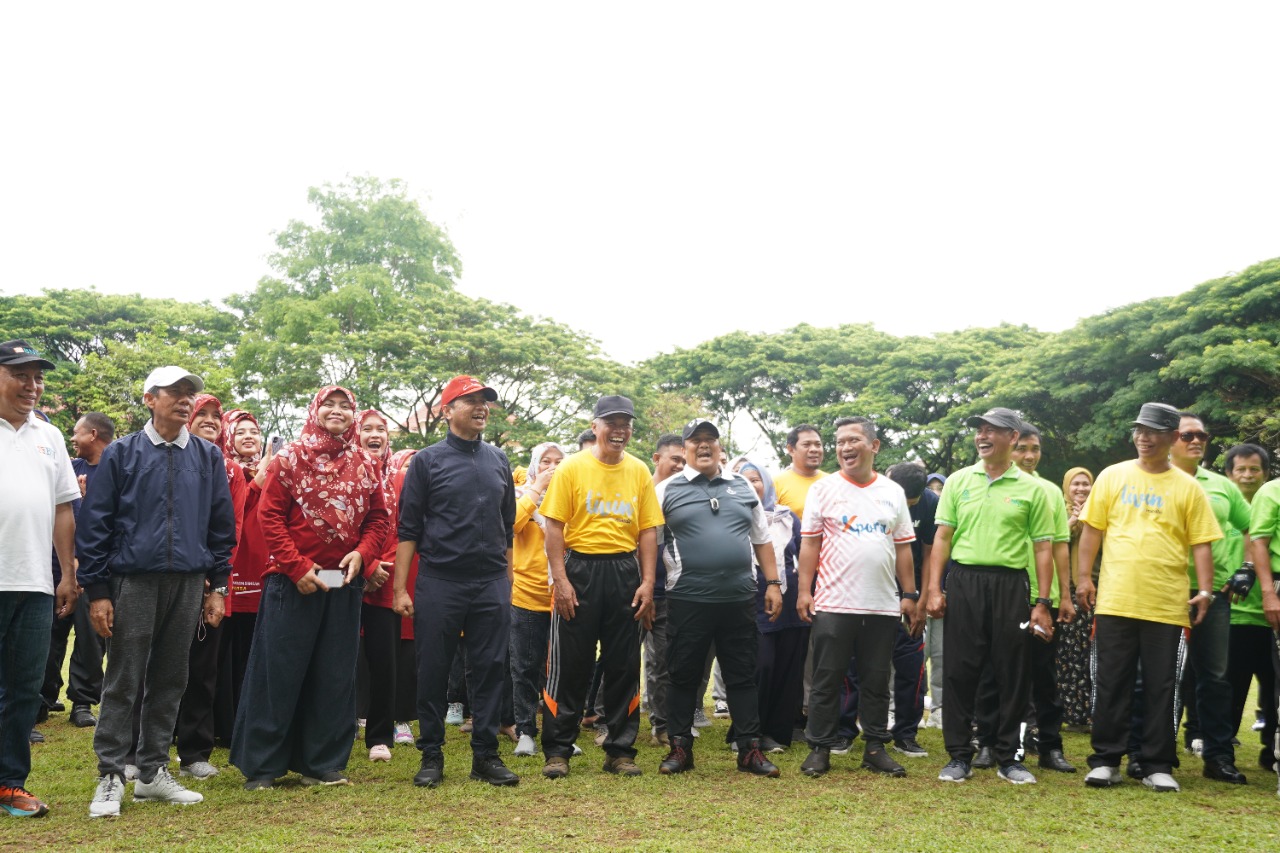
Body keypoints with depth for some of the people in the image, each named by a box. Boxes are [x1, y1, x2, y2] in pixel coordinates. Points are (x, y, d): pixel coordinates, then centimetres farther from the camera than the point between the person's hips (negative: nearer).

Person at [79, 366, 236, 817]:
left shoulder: (208, 457, 9)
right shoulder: (121, 454, 1)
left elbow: (222, 524, 12)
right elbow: (94, 523, -1)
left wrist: (217, 586, 7)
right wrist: (96, 591, -6)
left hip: (189, 584, 3)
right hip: (134, 581, -3)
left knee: (169, 682, 9)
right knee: (123, 682, -1)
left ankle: (154, 772, 19)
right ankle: (111, 776, 7)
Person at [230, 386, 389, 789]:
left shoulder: (366, 465, 9)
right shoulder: (290, 458, -2)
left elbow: (378, 518, 9)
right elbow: (270, 516, -6)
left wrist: (362, 554, -9)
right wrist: (296, 567, -13)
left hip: (345, 583, 4)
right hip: (293, 582, -4)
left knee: (335, 675, 8)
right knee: (278, 671, 0)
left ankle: (323, 763, 18)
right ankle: (261, 765, 11)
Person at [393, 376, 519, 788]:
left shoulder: (498, 460, 12)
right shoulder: (428, 460, 1)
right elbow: (408, 529, -1)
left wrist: (507, 581, 12)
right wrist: (401, 589, -7)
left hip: (492, 584, 3)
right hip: (439, 583, -3)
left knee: (490, 670, 4)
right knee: (433, 672, 3)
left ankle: (486, 755, 13)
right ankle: (431, 755, 15)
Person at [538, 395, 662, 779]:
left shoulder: (639, 471, 7)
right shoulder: (572, 467, -2)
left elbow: (648, 530, 6)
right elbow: (554, 526, -5)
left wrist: (647, 582, -2)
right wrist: (560, 580, -12)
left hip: (625, 572, 3)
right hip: (580, 568, -3)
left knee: (624, 665, 8)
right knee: (569, 664, 2)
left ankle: (620, 750, 20)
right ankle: (557, 751, 13)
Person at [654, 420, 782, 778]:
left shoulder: (743, 488, 13)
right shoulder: (667, 490, 3)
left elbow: (762, 539, 16)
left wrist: (773, 583, 9)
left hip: (739, 599, 2)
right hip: (688, 600, -2)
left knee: (742, 676, 7)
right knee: (683, 675, 6)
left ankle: (749, 749, 15)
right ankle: (680, 748, 18)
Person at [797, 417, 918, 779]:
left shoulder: (893, 492, 10)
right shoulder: (823, 490, 2)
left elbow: (903, 547, 11)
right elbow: (810, 543, 0)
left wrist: (910, 595, 6)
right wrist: (804, 591, -7)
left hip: (883, 606, 3)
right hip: (833, 603, -2)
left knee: (877, 681, 10)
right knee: (827, 679, 3)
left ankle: (876, 747, 19)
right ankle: (820, 748, 11)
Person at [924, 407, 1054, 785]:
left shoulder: (1031, 489, 5)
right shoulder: (958, 481, 8)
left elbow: (1042, 549, 4)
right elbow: (942, 537, 7)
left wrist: (1042, 604, -2)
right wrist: (934, 589, -2)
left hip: (1009, 584, 0)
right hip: (963, 582, 1)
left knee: (1013, 674, 4)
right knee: (959, 671, 1)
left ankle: (1008, 757, 16)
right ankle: (959, 755, 11)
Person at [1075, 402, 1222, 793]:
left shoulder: (1188, 488, 5)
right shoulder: (1112, 476, 7)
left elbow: (1200, 543, 4)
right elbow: (1092, 530, 8)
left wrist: (1205, 590, -7)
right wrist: (1083, 577, 1)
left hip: (1167, 604, 0)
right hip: (1115, 600, 0)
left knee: (1160, 687, 5)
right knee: (1111, 683, 4)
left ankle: (1157, 766, 14)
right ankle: (1106, 760, 13)